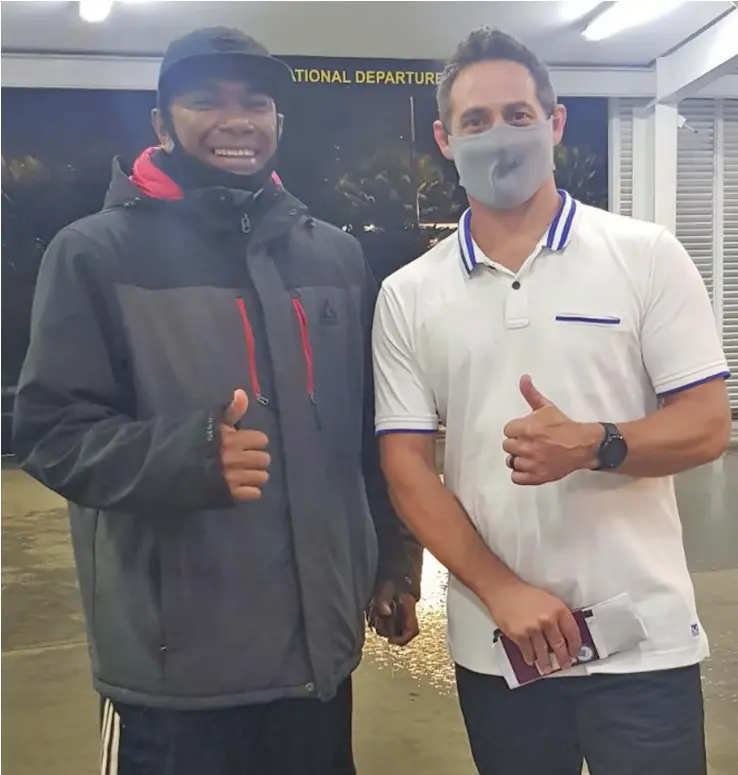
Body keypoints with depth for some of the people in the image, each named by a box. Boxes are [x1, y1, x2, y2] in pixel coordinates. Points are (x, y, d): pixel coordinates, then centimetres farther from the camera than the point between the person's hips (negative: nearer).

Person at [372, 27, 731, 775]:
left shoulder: (646, 255, -2)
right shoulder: (407, 295, 1)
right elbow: (406, 467, -1)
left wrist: (594, 446, -22)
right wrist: (502, 592, -11)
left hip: (640, 638, -1)